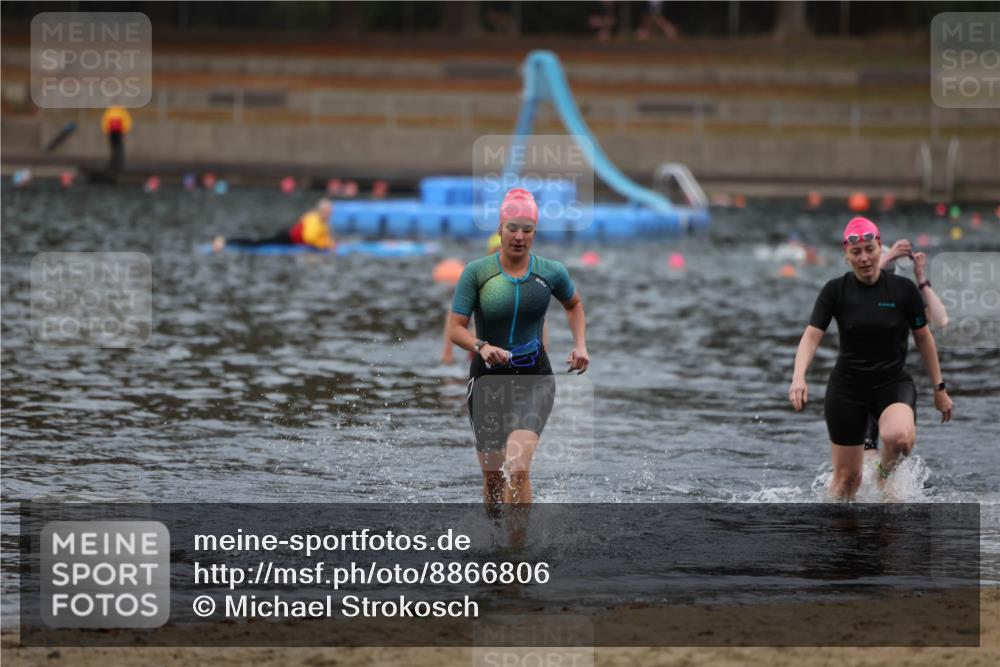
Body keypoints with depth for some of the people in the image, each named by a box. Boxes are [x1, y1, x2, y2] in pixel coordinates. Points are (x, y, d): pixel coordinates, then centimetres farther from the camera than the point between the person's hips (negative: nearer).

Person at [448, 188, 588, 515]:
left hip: (534, 377, 0)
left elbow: (574, 304, 21)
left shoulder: (551, 272, -2)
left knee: (518, 468, -22)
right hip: (488, 376, 1)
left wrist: (580, 345, 6)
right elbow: (455, 328, -9)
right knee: (493, 475, 7)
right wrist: (482, 347, -29)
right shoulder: (477, 272, -7)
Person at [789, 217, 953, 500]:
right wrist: (798, 378, -29)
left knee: (899, 436, -33)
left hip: (893, 382, -1)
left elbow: (924, 338, 4)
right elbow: (812, 336, -12)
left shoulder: (903, 289, -6)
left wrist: (939, 387, 6)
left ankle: (885, 474, 0)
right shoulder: (835, 291, -6)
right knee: (847, 477, 0)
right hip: (847, 387, 1)